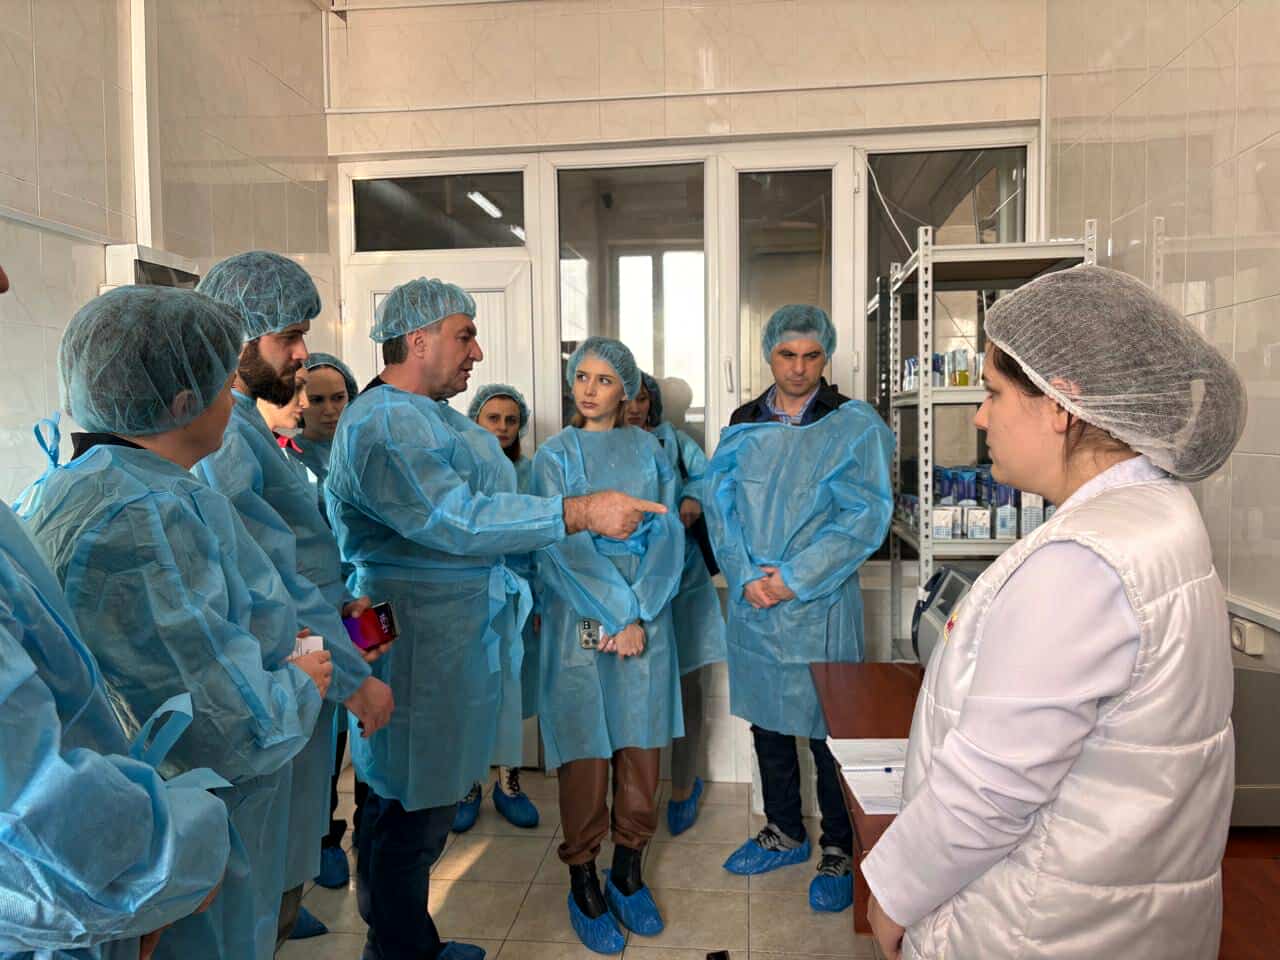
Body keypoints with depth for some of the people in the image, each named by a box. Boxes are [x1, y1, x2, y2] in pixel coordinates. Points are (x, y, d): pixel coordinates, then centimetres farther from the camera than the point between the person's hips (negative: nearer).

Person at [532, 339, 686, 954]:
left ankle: (628, 871, 27)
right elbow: (565, 547, -8)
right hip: (579, 622, -2)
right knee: (585, 750, 3)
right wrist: (616, 617, -15)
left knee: (640, 747, 8)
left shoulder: (648, 452, 8)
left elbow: (667, 537, 1)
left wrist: (638, 615, -12)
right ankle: (584, 883, 20)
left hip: (645, 620, 2)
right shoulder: (555, 457, 2)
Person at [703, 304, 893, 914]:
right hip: (752, 602, 4)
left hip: (821, 605, -4)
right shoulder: (743, 425, 8)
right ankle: (784, 833, 36)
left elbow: (865, 518, -11)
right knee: (767, 722, 16)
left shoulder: (855, 425, -4)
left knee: (828, 731, 5)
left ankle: (838, 851, 25)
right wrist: (745, 577, -10)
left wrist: (794, 578, -15)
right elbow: (718, 504, 3)